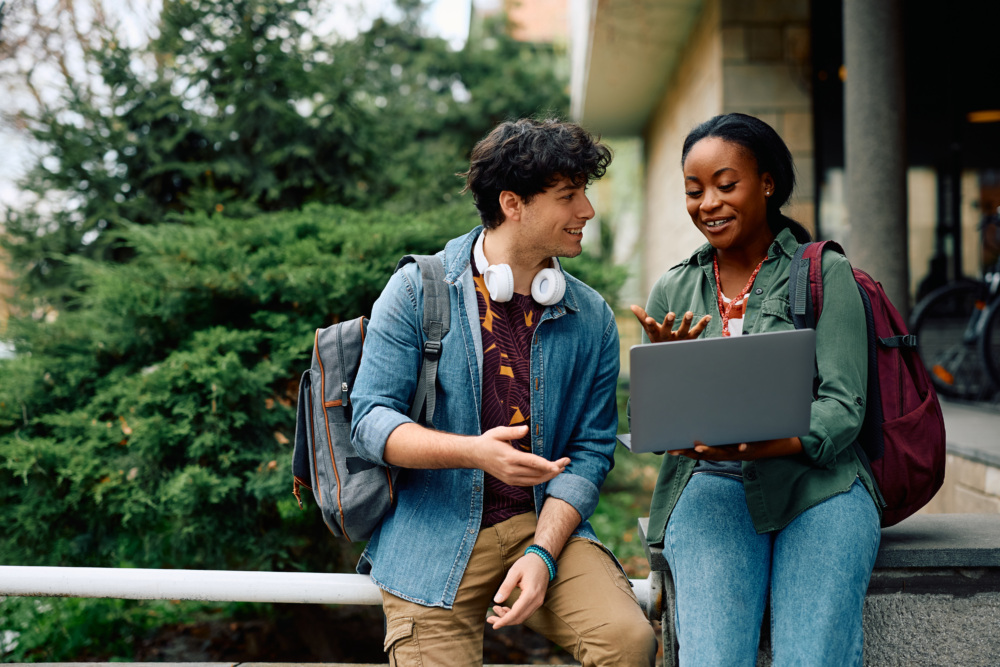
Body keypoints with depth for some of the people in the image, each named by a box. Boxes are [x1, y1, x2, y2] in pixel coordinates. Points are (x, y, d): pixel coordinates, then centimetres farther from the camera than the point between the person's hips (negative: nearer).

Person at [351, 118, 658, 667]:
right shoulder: (416, 292, -2)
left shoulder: (592, 319, 6)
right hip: (433, 533, -1)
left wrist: (543, 553, -12)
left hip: (544, 523, 2)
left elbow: (590, 451, 3)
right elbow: (370, 422, -7)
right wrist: (475, 451, -23)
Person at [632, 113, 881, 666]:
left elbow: (843, 407, -4)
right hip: (711, 484, 2)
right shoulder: (673, 292, 16)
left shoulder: (826, 274, 6)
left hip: (817, 482, -1)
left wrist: (760, 444, -23)